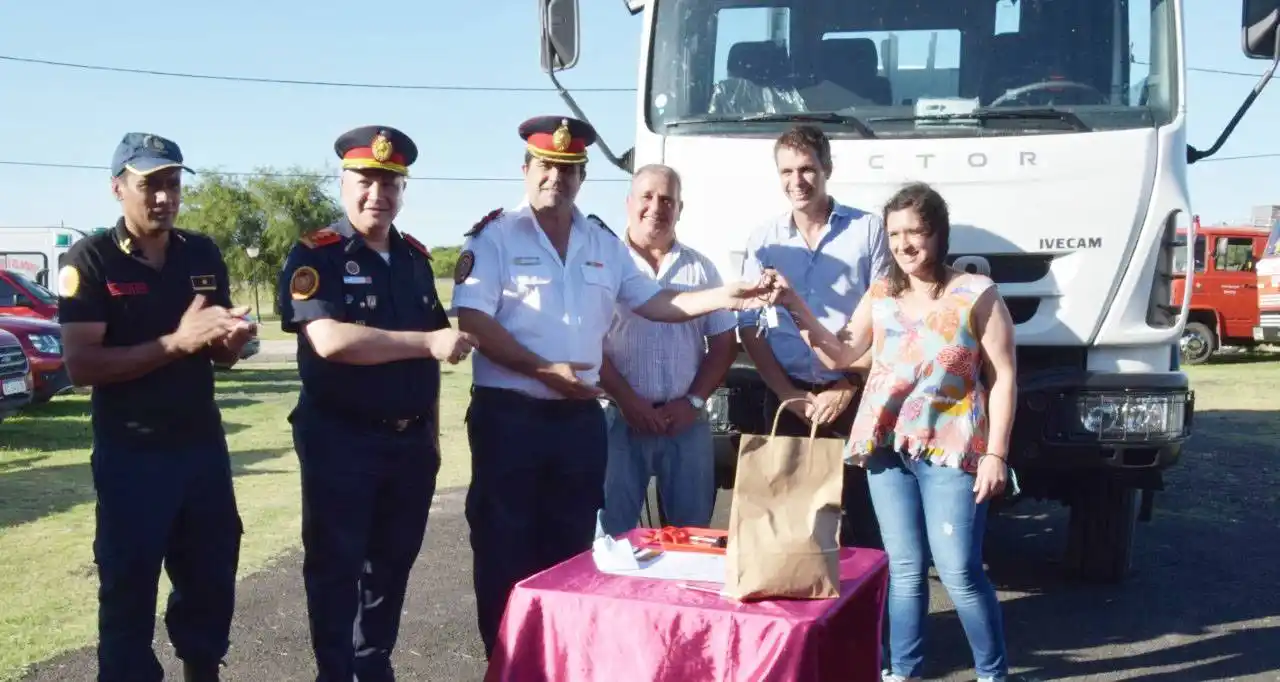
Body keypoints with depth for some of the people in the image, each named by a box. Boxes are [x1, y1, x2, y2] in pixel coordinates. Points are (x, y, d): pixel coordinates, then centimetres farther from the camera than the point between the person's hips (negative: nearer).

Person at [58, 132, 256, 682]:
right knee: (128, 587, 3)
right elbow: (80, 366, -17)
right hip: (130, 453, -5)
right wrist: (176, 342, -24)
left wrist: (233, 338, -8)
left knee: (213, 577, 13)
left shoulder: (204, 255, 7)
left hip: (203, 444, 5)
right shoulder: (90, 259, -8)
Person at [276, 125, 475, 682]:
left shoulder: (415, 257, 11)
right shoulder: (315, 256, -10)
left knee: (393, 563, 14)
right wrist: (429, 342, -26)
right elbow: (330, 340, -26)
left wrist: (431, 432, 15)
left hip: (410, 439, 6)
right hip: (341, 440, -6)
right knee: (336, 566, 2)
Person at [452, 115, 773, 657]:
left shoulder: (603, 244, 11)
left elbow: (652, 302, 13)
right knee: (506, 550, 3)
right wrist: (545, 370, -18)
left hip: (581, 418, 5)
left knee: (571, 548, 13)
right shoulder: (495, 236, -6)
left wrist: (725, 297, 0)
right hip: (509, 415, -5)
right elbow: (472, 321, -14)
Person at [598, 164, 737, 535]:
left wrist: (693, 401, -3)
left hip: (687, 421, 3)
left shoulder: (701, 268, 11)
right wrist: (628, 401, -12)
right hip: (620, 418, -2)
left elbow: (724, 343, 9)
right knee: (613, 533, 0)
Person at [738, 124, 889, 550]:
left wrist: (848, 387, -7)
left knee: (862, 520, -1)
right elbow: (750, 330, 6)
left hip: (853, 398, -2)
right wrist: (789, 394, -4)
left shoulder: (867, 230, 0)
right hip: (788, 399, 2)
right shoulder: (764, 240, 8)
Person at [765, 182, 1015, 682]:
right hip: (887, 450, 4)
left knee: (960, 572, -4)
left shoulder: (977, 294, -3)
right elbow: (840, 355, 10)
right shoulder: (880, 295, 10)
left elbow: (1003, 379, -4)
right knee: (904, 570, 9)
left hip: (951, 451, -4)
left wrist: (995, 454, -10)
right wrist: (797, 307, -2)